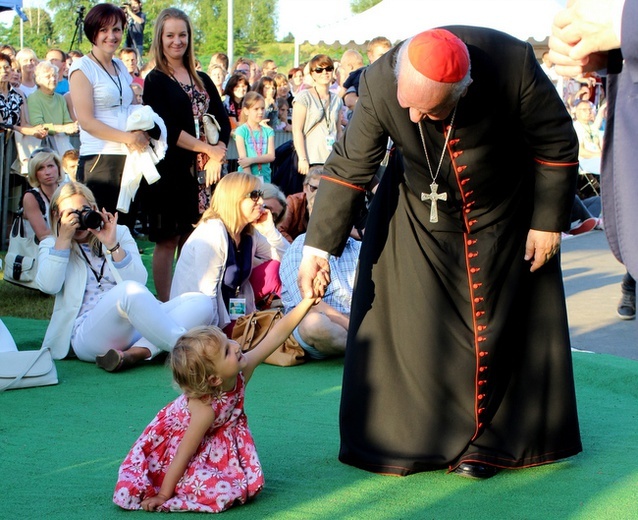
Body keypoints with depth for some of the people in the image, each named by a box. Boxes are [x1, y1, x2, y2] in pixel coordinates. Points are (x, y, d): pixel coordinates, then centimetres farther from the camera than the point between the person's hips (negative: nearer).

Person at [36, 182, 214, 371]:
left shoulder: (119, 233, 21)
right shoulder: (52, 246, 17)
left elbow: (140, 280, 6)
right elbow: (48, 286, -4)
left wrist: (112, 245, -3)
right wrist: (64, 239, -4)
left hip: (136, 326, 4)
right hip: (88, 333, -4)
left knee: (202, 303, -19)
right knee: (129, 290, -35)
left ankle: (134, 353, -36)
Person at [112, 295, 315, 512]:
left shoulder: (242, 371, -23)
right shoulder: (205, 409, -39)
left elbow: (277, 335, -19)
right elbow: (182, 455, -31)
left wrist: (308, 301, -25)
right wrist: (163, 496, -25)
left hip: (215, 442, 7)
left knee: (250, 482, -7)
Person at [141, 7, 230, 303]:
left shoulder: (203, 81, 16)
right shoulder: (155, 81, -2)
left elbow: (223, 122, 11)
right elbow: (167, 129, -12)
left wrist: (217, 156, -6)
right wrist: (206, 149, -12)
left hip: (203, 171, 5)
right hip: (171, 170, -5)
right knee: (168, 241, -2)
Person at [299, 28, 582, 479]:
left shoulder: (512, 64, -32)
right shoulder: (378, 85, -29)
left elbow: (557, 145, -16)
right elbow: (349, 169, -17)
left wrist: (548, 221, -11)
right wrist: (319, 248, -20)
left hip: (506, 219, 0)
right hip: (419, 221, 1)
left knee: (502, 330, 5)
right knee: (408, 330, -4)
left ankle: (487, 442, 17)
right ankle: (414, 439, 9)